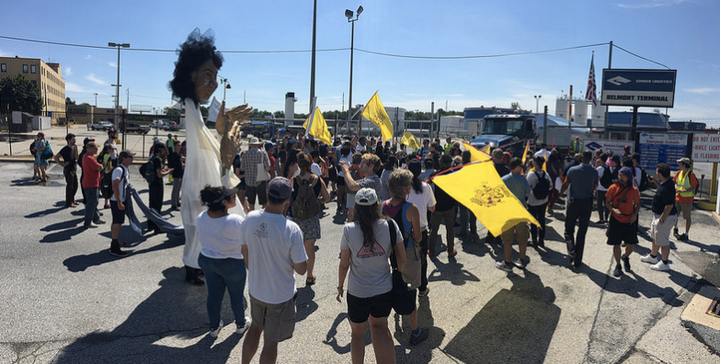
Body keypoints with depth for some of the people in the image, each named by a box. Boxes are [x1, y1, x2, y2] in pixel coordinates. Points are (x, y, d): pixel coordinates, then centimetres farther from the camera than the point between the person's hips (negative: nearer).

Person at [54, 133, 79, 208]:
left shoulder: (73, 148, 10)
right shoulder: (65, 149, -13)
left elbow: (76, 158, -1)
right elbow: (56, 157, -15)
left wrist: (76, 148, -8)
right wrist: (62, 164, -13)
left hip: (74, 169, 8)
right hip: (68, 170, -8)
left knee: (75, 186, 15)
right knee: (69, 186, -1)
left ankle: (72, 200, 29)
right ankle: (69, 203, 7)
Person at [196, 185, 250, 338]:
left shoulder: (201, 217, -13)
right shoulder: (236, 221, -30)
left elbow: (201, 238, 3)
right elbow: (245, 246, -17)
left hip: (206, 260, 5)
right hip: (231, 264, -5)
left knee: (213, 295, 22)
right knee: (237, 295, 19)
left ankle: (214, 327, 41)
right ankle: (241, 324, 42)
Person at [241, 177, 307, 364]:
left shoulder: (250, 218, -13)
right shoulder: (291, 230, -28)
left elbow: (245, 253, 3)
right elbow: (301, 269, -20)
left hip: (255, 289, 5)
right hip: (280, 295, -5)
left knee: (255, 327, 30)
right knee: (271, 341, 14)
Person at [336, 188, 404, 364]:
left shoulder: (349, 230, -16)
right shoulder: (390, 226, -12)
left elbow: (344, 264, -8)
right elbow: (401, 258, -4)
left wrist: (340, 286, 8)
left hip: (357, 293, -2)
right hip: (384, 290, 2)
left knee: (357, 333, 20)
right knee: (380, 327, 26)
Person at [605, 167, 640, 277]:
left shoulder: (633, 190, -3)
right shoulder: (613, 188, -6)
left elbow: (637, 204, 10)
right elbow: (607, 202, 0)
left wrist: (635, 214, -7)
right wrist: (613, 210, -19)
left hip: (629, 221, 1)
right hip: (615, 220, -1)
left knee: (631, 244, 3)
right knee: (616, 244, 4)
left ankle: (625, 257, 37)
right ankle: (618, 266, 22)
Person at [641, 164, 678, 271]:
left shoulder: (668, 187, -29)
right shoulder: (666, 182, 2)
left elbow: (669, 206, -28)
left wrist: (662, 219, -23)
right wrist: (655, 181, 13)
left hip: (665, 216, -11)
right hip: (658, 214, 11)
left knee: (663, 241, 0)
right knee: (655, 237, 25)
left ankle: (664, 264, 12)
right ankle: (653, 256, 41)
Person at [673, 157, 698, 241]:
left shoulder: (691, 175, -16)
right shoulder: (678, 173, 4)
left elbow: (693, 188, -17)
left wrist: (682, 191, -25)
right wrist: (676, 187, -6)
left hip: (687, 199, -6)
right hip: (677, 198, 6)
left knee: (687, 217, 4)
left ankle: (686, 234, 12)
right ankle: (675, 228, 40)